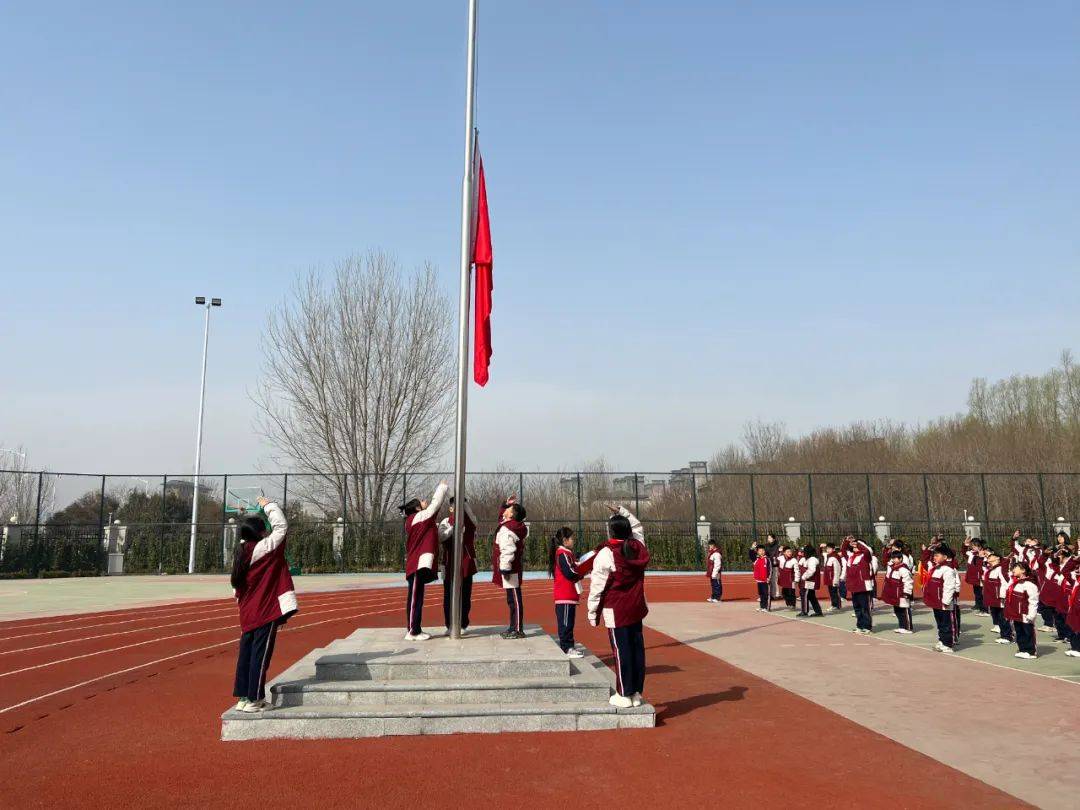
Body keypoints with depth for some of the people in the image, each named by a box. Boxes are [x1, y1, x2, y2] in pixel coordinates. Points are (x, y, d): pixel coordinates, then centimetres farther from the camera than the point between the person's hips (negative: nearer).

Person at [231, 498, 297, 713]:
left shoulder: (242, 552, 9)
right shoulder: (262, 549, -15)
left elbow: (236, 589, 15)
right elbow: (281, 527, -14)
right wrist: (269, 506, -2)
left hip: (248, 614, 8)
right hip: (266, 613, -8)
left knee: (246, 653, 12)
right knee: (261, 655, -2)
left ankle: (243, 697, 19)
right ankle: (254, 700, 2)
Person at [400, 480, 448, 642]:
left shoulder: (418, 520, 17)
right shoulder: (418, 518, -8)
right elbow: (435, 504, -7)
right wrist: (442, 486, 3)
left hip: (417, 565, 10)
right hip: (418, 566, -10)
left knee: (417, 598, 12)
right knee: (415, 598, -6)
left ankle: (414, 629, 18)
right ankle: (412, 632, -4)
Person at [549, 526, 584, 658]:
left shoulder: (566, 553, 18)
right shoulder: (562, 554, -15)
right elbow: (570, 573, -21)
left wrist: (579, 567, 2)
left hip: (569, 595, 10)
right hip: (565, 596, -10)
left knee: (569, 622, 14)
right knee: (565, 623, -5)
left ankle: (569, 647, 20)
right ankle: (566, 648, -2)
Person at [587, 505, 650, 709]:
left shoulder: (606, 554, -14)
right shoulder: (639, 547, 1)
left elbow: (597, 587, -10)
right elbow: (637, 527, 26)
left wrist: (593, 612, -1)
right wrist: (622, 512, 22)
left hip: (616, 611, -6)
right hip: (637, 608, 6)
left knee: (621, 651, 0)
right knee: (637, 649, 10)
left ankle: (624, 695, 8)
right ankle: (637, 693, 19)